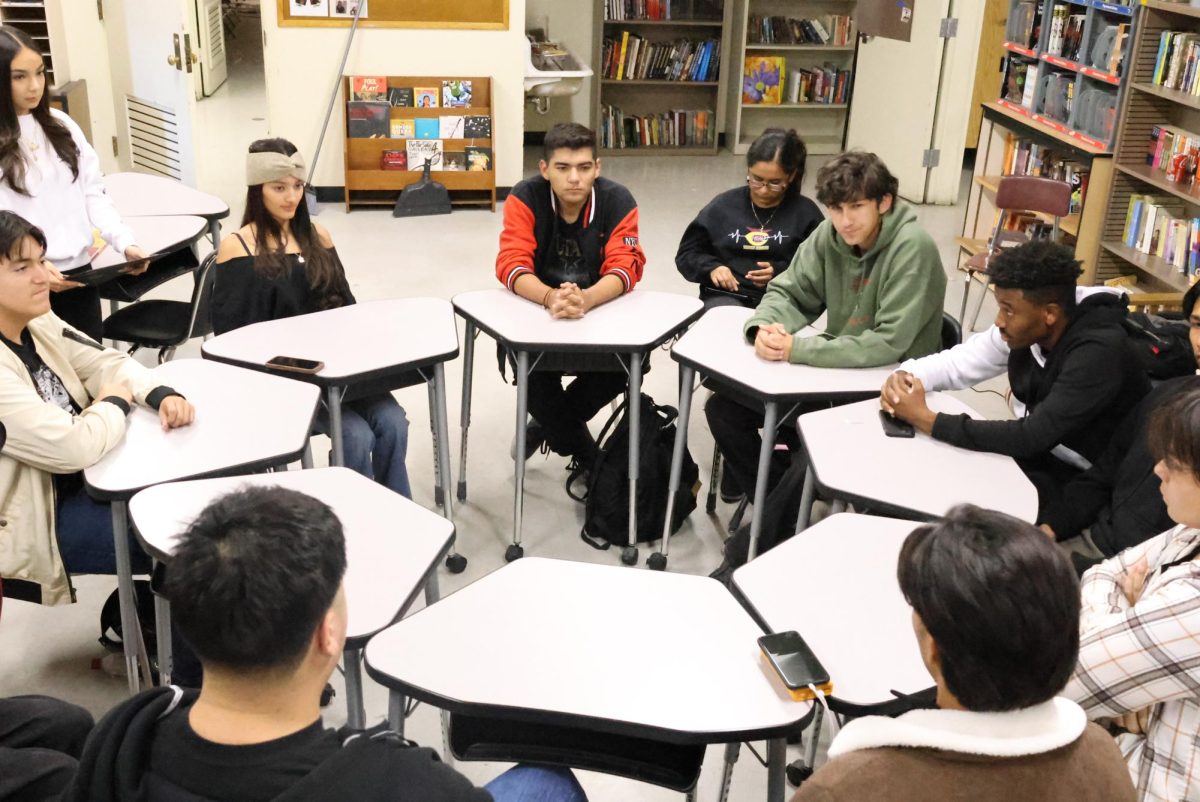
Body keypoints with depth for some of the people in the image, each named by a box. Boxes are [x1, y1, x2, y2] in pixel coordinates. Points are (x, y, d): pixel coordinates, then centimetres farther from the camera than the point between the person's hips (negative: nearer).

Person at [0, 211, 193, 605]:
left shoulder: (37, 322, -1)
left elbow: (107, 362, 8)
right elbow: (72, 446, -32)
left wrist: (161, 395, -11)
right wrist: (117, 403, -12)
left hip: (79, 478, 9)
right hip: (36, 520, -9)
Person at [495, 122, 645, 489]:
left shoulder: (618, 201, -15)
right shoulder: (525, 197, -15)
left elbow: (625, 267, -24)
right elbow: (512, 264, -24)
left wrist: (586, 299, -47)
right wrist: (552, 298, -47)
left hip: (602, 309, 1)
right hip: (537, 309, -1)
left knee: (622, 366, -26)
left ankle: (548, 424, 3)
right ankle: (587, 458, -6)